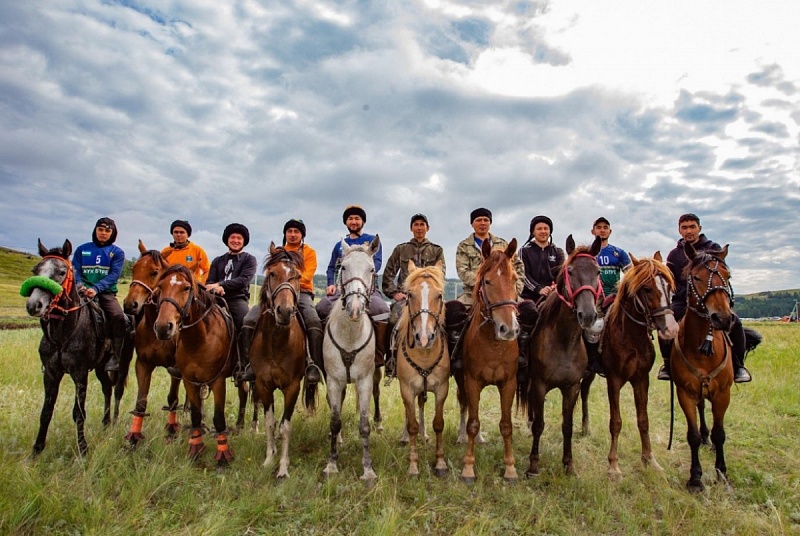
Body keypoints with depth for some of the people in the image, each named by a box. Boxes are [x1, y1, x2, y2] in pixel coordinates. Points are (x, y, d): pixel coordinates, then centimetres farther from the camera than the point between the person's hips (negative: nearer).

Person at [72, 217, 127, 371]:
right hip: (83, 291, 2)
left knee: (118, 317, -27)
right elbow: (75, 271, 6)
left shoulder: (117, 252, 7)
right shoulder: (82, 249, 13)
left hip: (106, 293, -2)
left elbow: (114, 275, -6)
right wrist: (79, 285, -17)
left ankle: (114, 357, -21)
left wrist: (96, 288, -23)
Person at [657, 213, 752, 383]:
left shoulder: (713, 248, 8)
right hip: (683, 300, 0)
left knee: (735, 324, -25)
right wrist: (687, 295, -12)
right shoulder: (674, 255, 11)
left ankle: (738, 366, -3)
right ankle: (668, 364, -8)